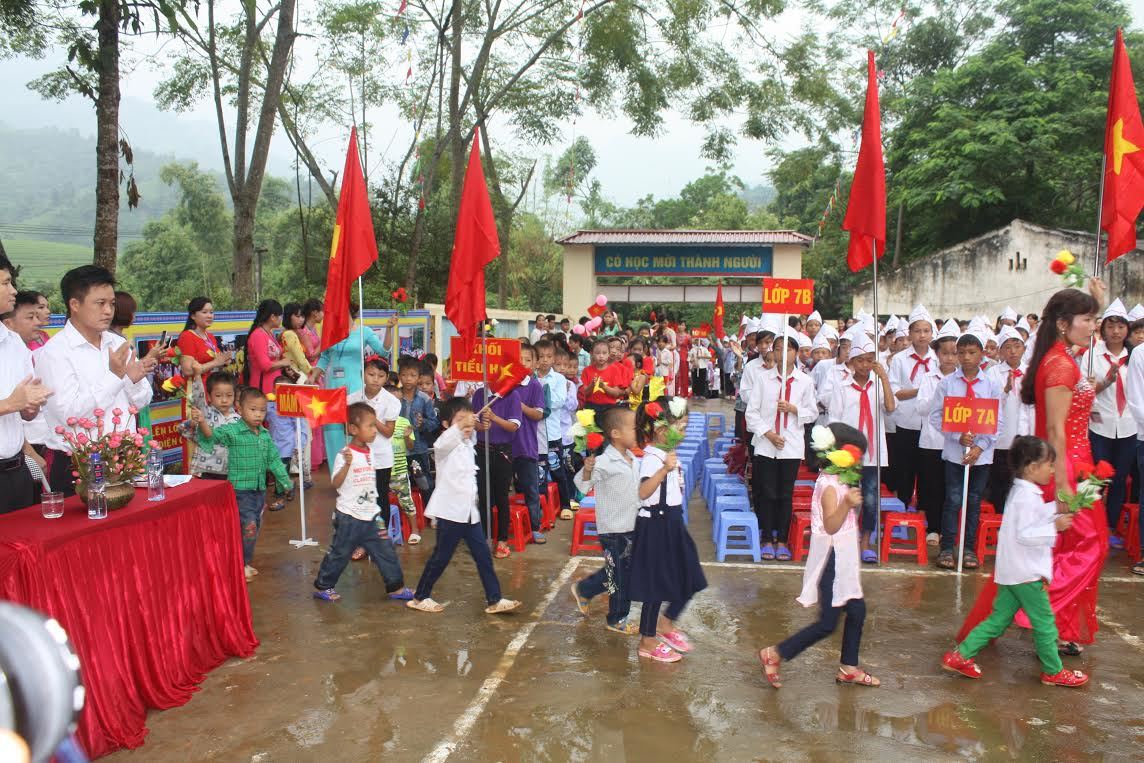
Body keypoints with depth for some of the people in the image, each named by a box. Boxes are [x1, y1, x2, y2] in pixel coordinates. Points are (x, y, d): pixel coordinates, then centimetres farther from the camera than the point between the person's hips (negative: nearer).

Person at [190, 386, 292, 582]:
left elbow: (274, 460, 16)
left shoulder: (265, 435, 7)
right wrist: (202, 422, -48)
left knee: (255, 527, 14)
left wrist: (285, 481, 19)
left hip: (259, 490, 7)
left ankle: (245, 563, 28)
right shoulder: (233, 431, -11)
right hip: (240, 489, -7)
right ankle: (241, 565, 5)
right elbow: (213, 435, -29)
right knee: (248, 526, -11)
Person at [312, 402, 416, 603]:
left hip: (370, 516, 6)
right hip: (349, 517, -6)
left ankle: (395, 587, 16)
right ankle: (322, 586, 25)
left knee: (386, 551, 7)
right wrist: (347, 464, -35)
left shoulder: (370, 452, 7)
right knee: (339, 554, 8)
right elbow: (336, 483, -23)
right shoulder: (345, 455, -16)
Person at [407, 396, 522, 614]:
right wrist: (462, 424, -55)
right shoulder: (445, 445, -12)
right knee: (441, 557, 2)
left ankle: (495, 600, 10)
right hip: (450, 512, -7)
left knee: (483, 555, 5)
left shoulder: (468, 446, 14)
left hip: (469, 512, 7)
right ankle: (420, 597, 18)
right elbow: (445, 440, -39)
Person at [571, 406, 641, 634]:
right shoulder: (604, 463, -20)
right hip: (613, 528, -8)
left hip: (631, 526, 8)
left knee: (624, 571, 19)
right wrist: (587, 470, -39)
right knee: (620, 575, 5)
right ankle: (617, 619, 24)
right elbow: (583, 485, -22)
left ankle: (583, 590, 36)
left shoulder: (633, 460, 7)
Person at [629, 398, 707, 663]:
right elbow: (643, 493, -38)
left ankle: (666, 623, 32)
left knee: (690, 578, 13)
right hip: (656, 526, -9)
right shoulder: (652, 458, -21)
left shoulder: (668, 454, 8)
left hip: (672, 524, 9)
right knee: (657, 583, 2)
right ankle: (647, 642, 17)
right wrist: (664, 470, -46)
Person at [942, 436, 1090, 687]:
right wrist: (1054, 527, -23)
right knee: (1044, 622, 6)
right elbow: (1024, 534, -24)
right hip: (1026, 573, -10)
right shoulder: (1028, 497, -19)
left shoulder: (1020, 492, 13)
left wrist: (1054, 509, 17)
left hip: (1011, 573, 10)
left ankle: (960, 655, 9)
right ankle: (1053, 672, 20)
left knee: (999, 619, 12)